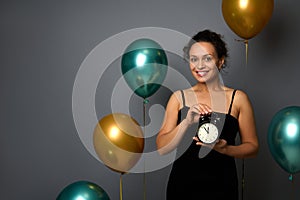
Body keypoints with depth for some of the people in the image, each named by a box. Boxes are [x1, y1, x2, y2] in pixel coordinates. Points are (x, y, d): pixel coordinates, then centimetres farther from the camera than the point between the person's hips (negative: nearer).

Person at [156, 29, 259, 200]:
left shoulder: (237, 98, -1)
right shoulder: (179, 97, 2)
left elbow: (252, 147, 3)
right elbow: (162, 148, -4)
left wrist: (224, 149, -15)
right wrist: (187, 122, -18)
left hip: (221, 186, -1)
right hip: (182, 184, 1)